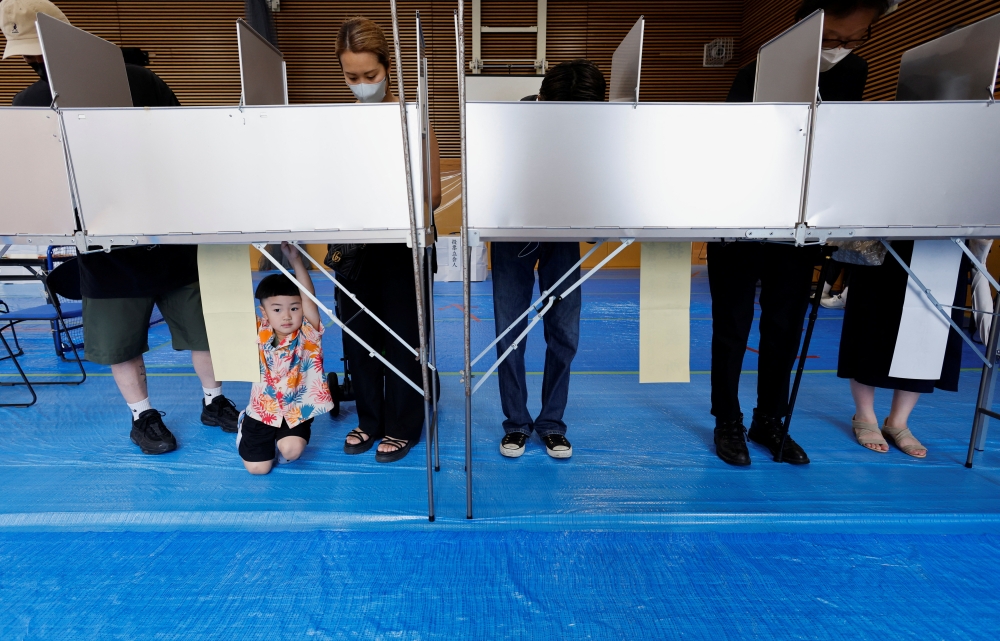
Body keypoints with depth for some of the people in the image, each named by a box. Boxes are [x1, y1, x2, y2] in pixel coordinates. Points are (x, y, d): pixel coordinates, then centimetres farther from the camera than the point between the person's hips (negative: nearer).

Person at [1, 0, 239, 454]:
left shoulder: (137, 80, -1)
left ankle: (214, 401, 25)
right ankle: (142, 415, 28)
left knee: (203, 324, 6)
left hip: (172, 233, -2)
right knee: (120, 339, 9)